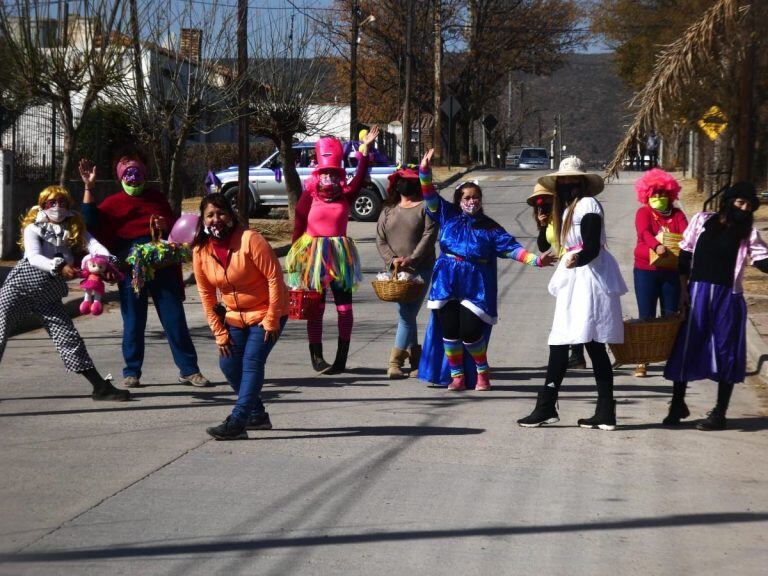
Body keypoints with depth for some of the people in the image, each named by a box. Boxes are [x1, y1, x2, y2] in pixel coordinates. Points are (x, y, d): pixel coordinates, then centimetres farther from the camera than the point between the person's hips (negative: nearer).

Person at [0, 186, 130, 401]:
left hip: (49, 296, 2)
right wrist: (59, 266, -36)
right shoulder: (33, 228, -3)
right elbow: (34, 257, -19)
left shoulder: (75, 229, 6)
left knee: (69, 337, -2)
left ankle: (100, 386, 2)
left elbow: (95, 247, -11)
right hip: (18, 286, -2)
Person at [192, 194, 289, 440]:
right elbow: (206, 295, 1)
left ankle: (237, 422, -18)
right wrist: (219, 333, -2)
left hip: (265, 312, -6)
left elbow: (275, 277, -20)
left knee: (252, 362, -16)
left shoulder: (250, 240, -22)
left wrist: (272, 320, -19)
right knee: (228, 364, 2)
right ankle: (257, 415, 21)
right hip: (234, 316, 6)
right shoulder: (200, 251, -6)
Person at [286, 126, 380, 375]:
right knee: (315, 307, 3)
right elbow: (299, 226, 0)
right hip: (313, 256, -2)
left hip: (340, 256, 2)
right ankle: (316, 356, 11)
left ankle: (341, 358, 5)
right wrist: (296, 255, -4)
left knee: (344, 306, -1)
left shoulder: (345, 196, 5)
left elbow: (359, 178, -7)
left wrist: (365, 150, -16)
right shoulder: (309, 197, -1)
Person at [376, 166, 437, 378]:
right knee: (406, 315, 6)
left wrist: (412, 259, -19)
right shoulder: (388, 211, 15)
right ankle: (415, 359, 16)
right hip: (397, 271, 4)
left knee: (407, 316, -10)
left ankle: (395, 362, -11)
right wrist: (392, 259, -10)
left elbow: (429, 236, -8)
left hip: (420, 269, -4)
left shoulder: (425, 207, 2)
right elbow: (380, 239, 9)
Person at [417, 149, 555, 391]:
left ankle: (482, 373, 12)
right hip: (447, 282, 2)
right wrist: (425, 170, -8)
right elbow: (430, 196, 5)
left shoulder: (489, 228, 5)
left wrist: (535, 260, -11)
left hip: (475, 285, -2)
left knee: (471, 331, -9)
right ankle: (457, 377, 11)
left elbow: (510, 247, 0)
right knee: (449, 330, 0)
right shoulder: (448, 216, 8)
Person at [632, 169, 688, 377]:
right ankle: (642, 361, 2)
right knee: (646, 316, -2)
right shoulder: (644, 213, 0)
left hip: (672, 271, 2)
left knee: (671, 315, 6)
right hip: (646, 270, -2)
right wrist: (657, 246, -39)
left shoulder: (677, 214, 8)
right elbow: (644, 232, -19)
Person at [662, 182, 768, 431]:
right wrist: (683, 289, -2)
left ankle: (720, 414, 12)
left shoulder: (748, 233, 3)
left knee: (726, 353, 2)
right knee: (684, 347, 3)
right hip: (696, 293, 0)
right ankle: (678, 404, 21)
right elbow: (685, 254, 4)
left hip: (727, 297, 0)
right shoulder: (702, 221, 4)